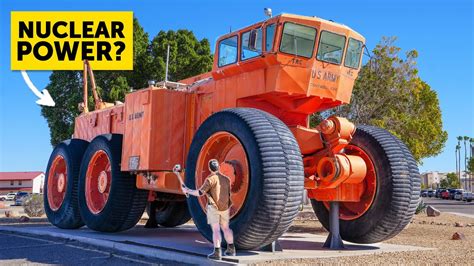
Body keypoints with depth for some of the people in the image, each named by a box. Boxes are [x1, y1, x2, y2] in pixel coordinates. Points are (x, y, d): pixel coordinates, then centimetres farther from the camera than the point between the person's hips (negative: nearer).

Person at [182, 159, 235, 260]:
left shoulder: (210, 179, -13)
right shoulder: (226, 179, 8)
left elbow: (200, 193, -15)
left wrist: (188, 191, -3)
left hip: (213, 207, -6)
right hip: (225, 207, 6)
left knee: (216, 229, -5)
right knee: (225, 228, 18)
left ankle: (217, 252, -6)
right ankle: (231, 249, 23)